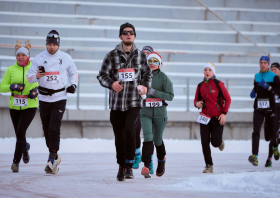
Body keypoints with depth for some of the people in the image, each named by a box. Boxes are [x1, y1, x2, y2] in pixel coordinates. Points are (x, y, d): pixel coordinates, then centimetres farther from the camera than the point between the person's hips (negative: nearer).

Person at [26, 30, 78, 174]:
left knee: (54, 129, -14)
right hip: (44, 99, 2)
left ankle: (52, 160, -14)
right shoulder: (39, 58, 2)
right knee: (46, 130, 5)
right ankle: (55, 156, 23)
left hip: (59, 98, -2)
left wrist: (74, 84, -1)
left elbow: (74, 73, 18)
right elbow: (29, 77, 2)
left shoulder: (65, 58, 3)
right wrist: (36, 76, -20)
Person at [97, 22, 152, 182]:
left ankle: (129, 166, -15)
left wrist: (146, 86, -4)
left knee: (129, 130, -21)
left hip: (134, 102, -1)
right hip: (116, 103, 1)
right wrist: (111, 83, -18)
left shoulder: (141, 55, 7)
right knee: (119, 136, 6)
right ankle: (121, 167, 23)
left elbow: (147, 74, 17)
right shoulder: (112, 55, 2)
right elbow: (102, 75, 2)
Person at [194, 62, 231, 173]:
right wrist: (196, 103, -8)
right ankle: (209, 166, 5)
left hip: (218, 118, -3)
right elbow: (196, 99, 17)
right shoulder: (200, 86, 7)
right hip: (205, 118, 3)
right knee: (205, 143, -4)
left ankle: (220, 141, 32)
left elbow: (227, 99, -2)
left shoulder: (218, 84, -5)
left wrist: (224, 113, -9)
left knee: (215, 143, -7)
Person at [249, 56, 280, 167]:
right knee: (256, 132, -15)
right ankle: (255, 157, -25)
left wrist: (268, 87, -24)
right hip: (258, 108, 3)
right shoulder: (256, 76, 11)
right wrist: (253, 92, 7)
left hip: (270, 108, -2)